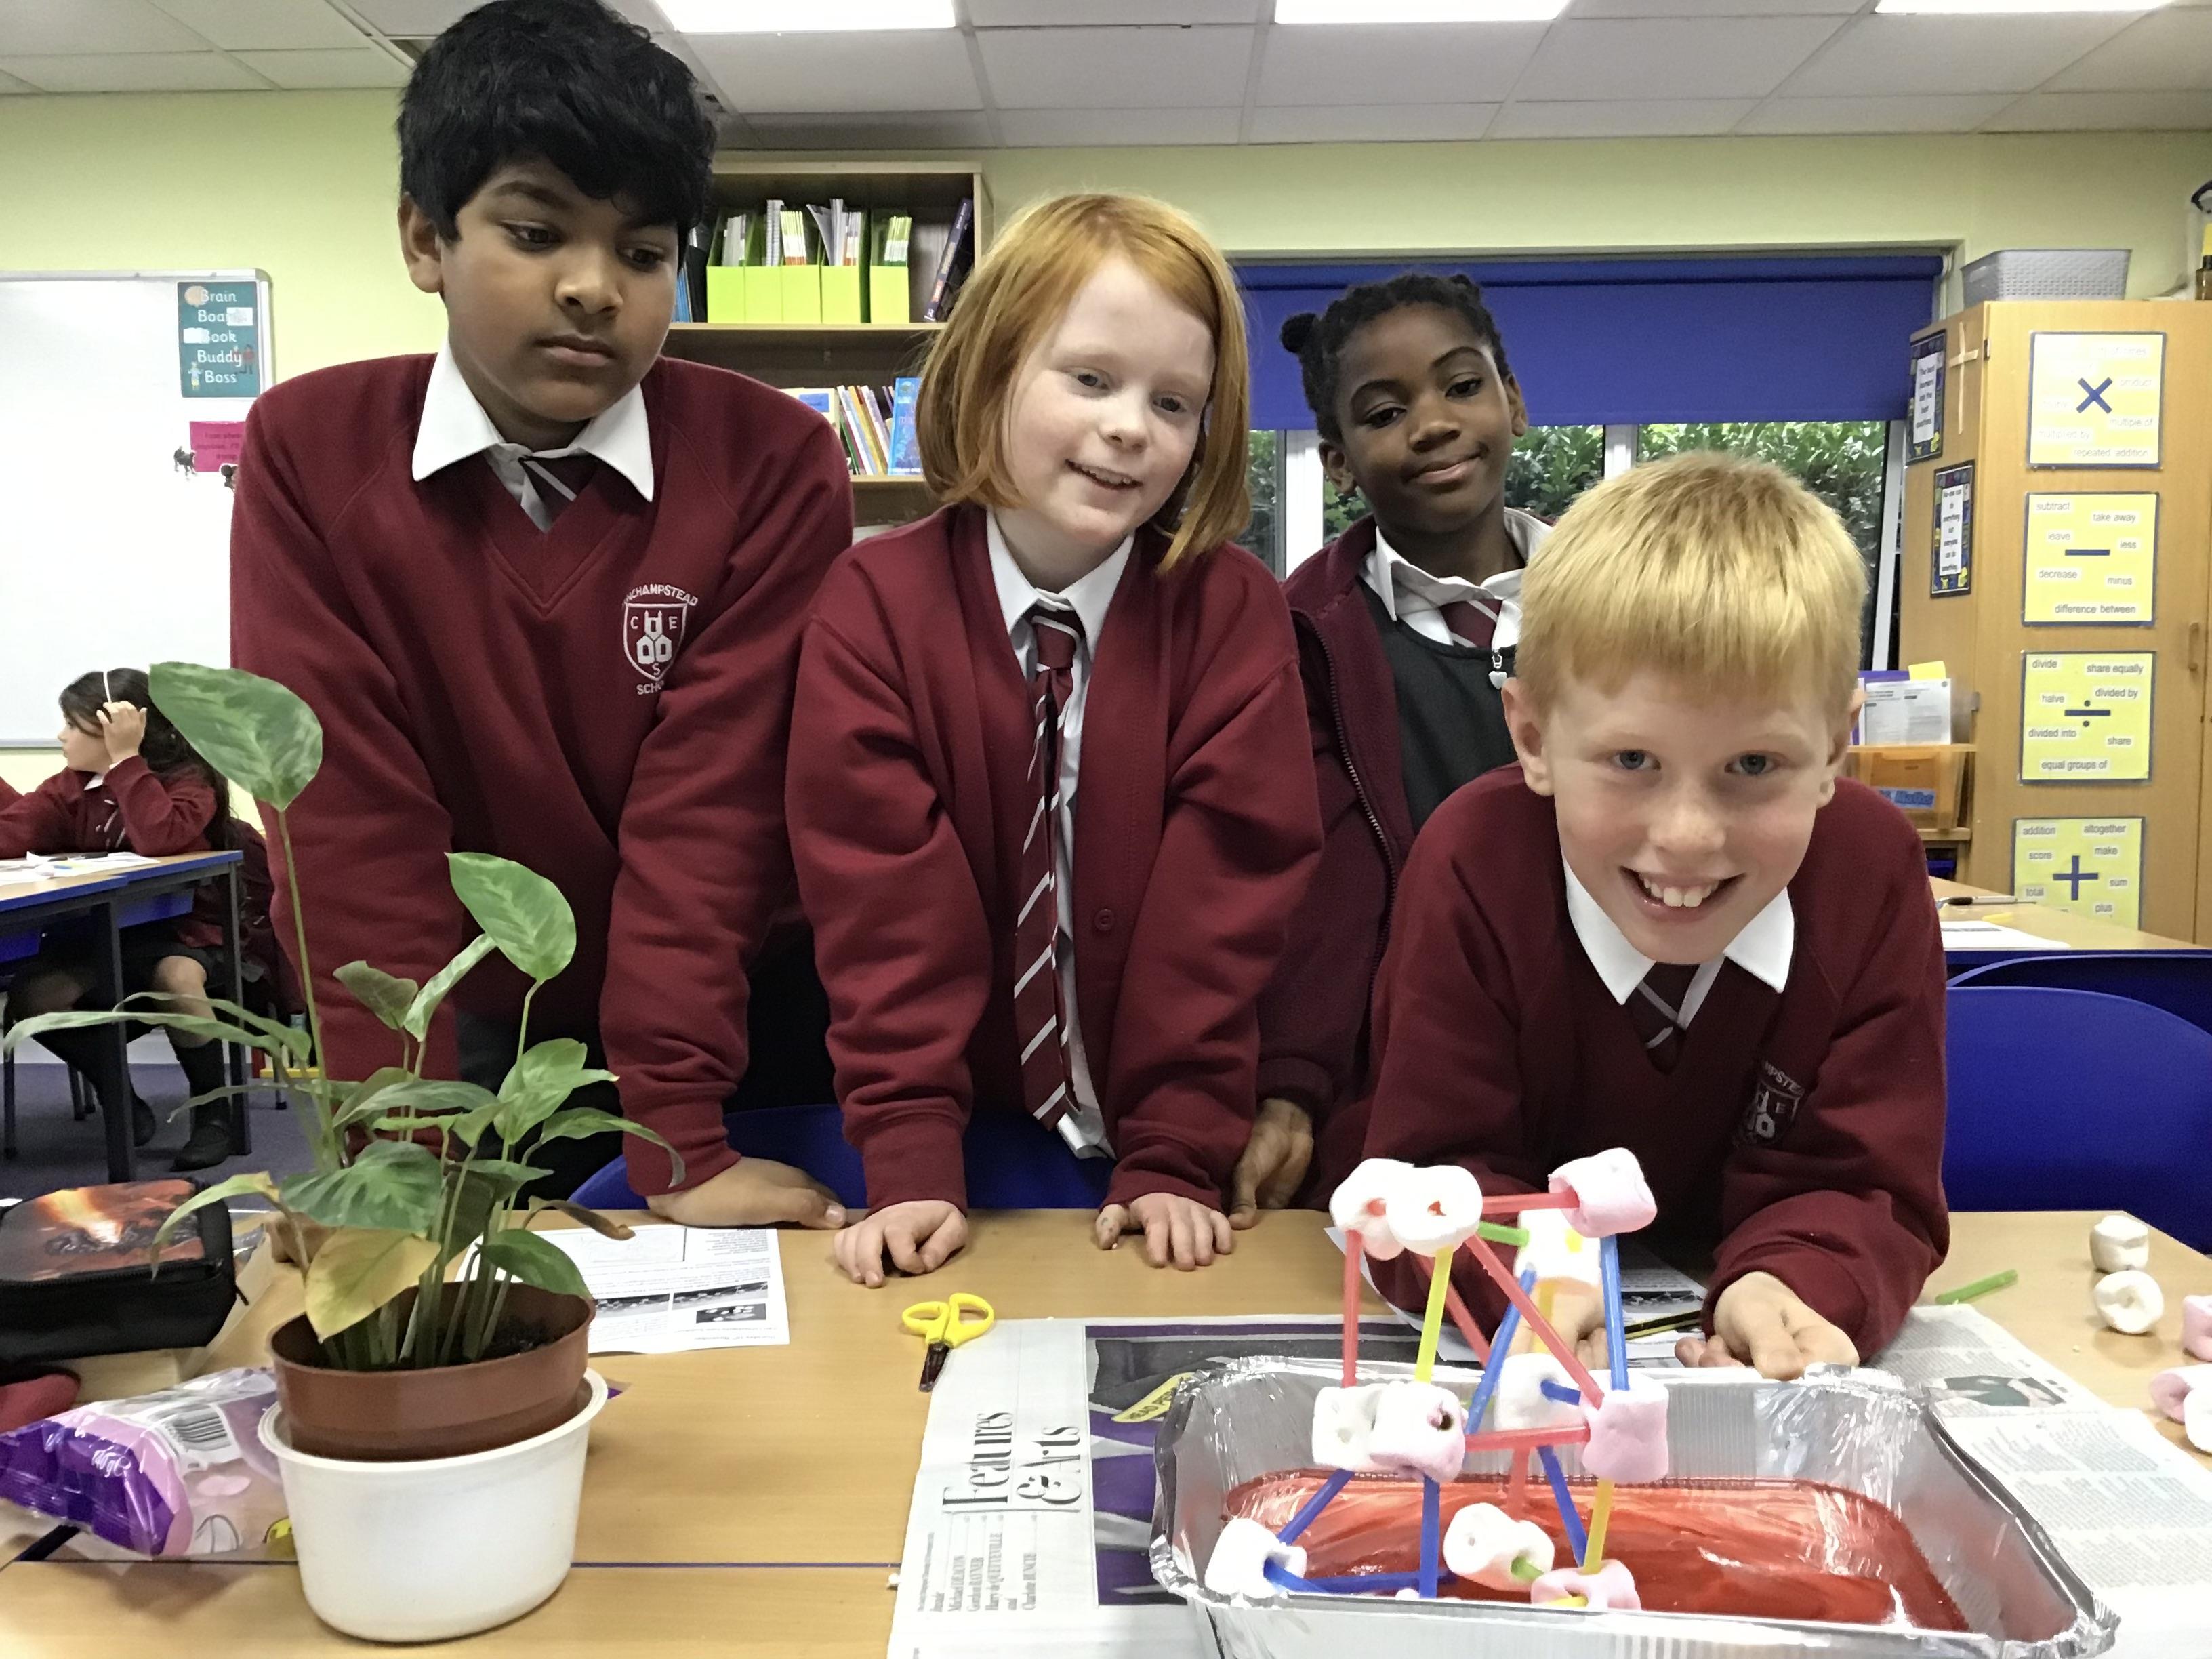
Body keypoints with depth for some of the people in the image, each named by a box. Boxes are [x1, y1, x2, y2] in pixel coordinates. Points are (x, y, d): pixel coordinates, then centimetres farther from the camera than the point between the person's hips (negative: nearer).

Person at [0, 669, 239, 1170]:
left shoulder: (188, 780, -15)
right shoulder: (70, 786, 3)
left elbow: (159, 839, -35)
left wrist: (126, 759, -31)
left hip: (177, 929, -5)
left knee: (175, 981, -37)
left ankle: (213, 1111, -15)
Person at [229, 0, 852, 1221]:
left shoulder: (771, 462, -14)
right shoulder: (309, 453, -10)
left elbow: (710, 798, -18)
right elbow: (350, 816, -15)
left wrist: (681, 1143, -23)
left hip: (716, 1031, 0)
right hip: (462, 1029, 1)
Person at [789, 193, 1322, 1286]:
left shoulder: (1235, 613, -6)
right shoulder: (873, 604, -6)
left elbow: (1226, 892, -10)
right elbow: (885, 898, -12)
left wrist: (1176, 1160, -15)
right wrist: (910, 1164, -19)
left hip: (1164, 1140, 0)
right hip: (972, 1128, 0)